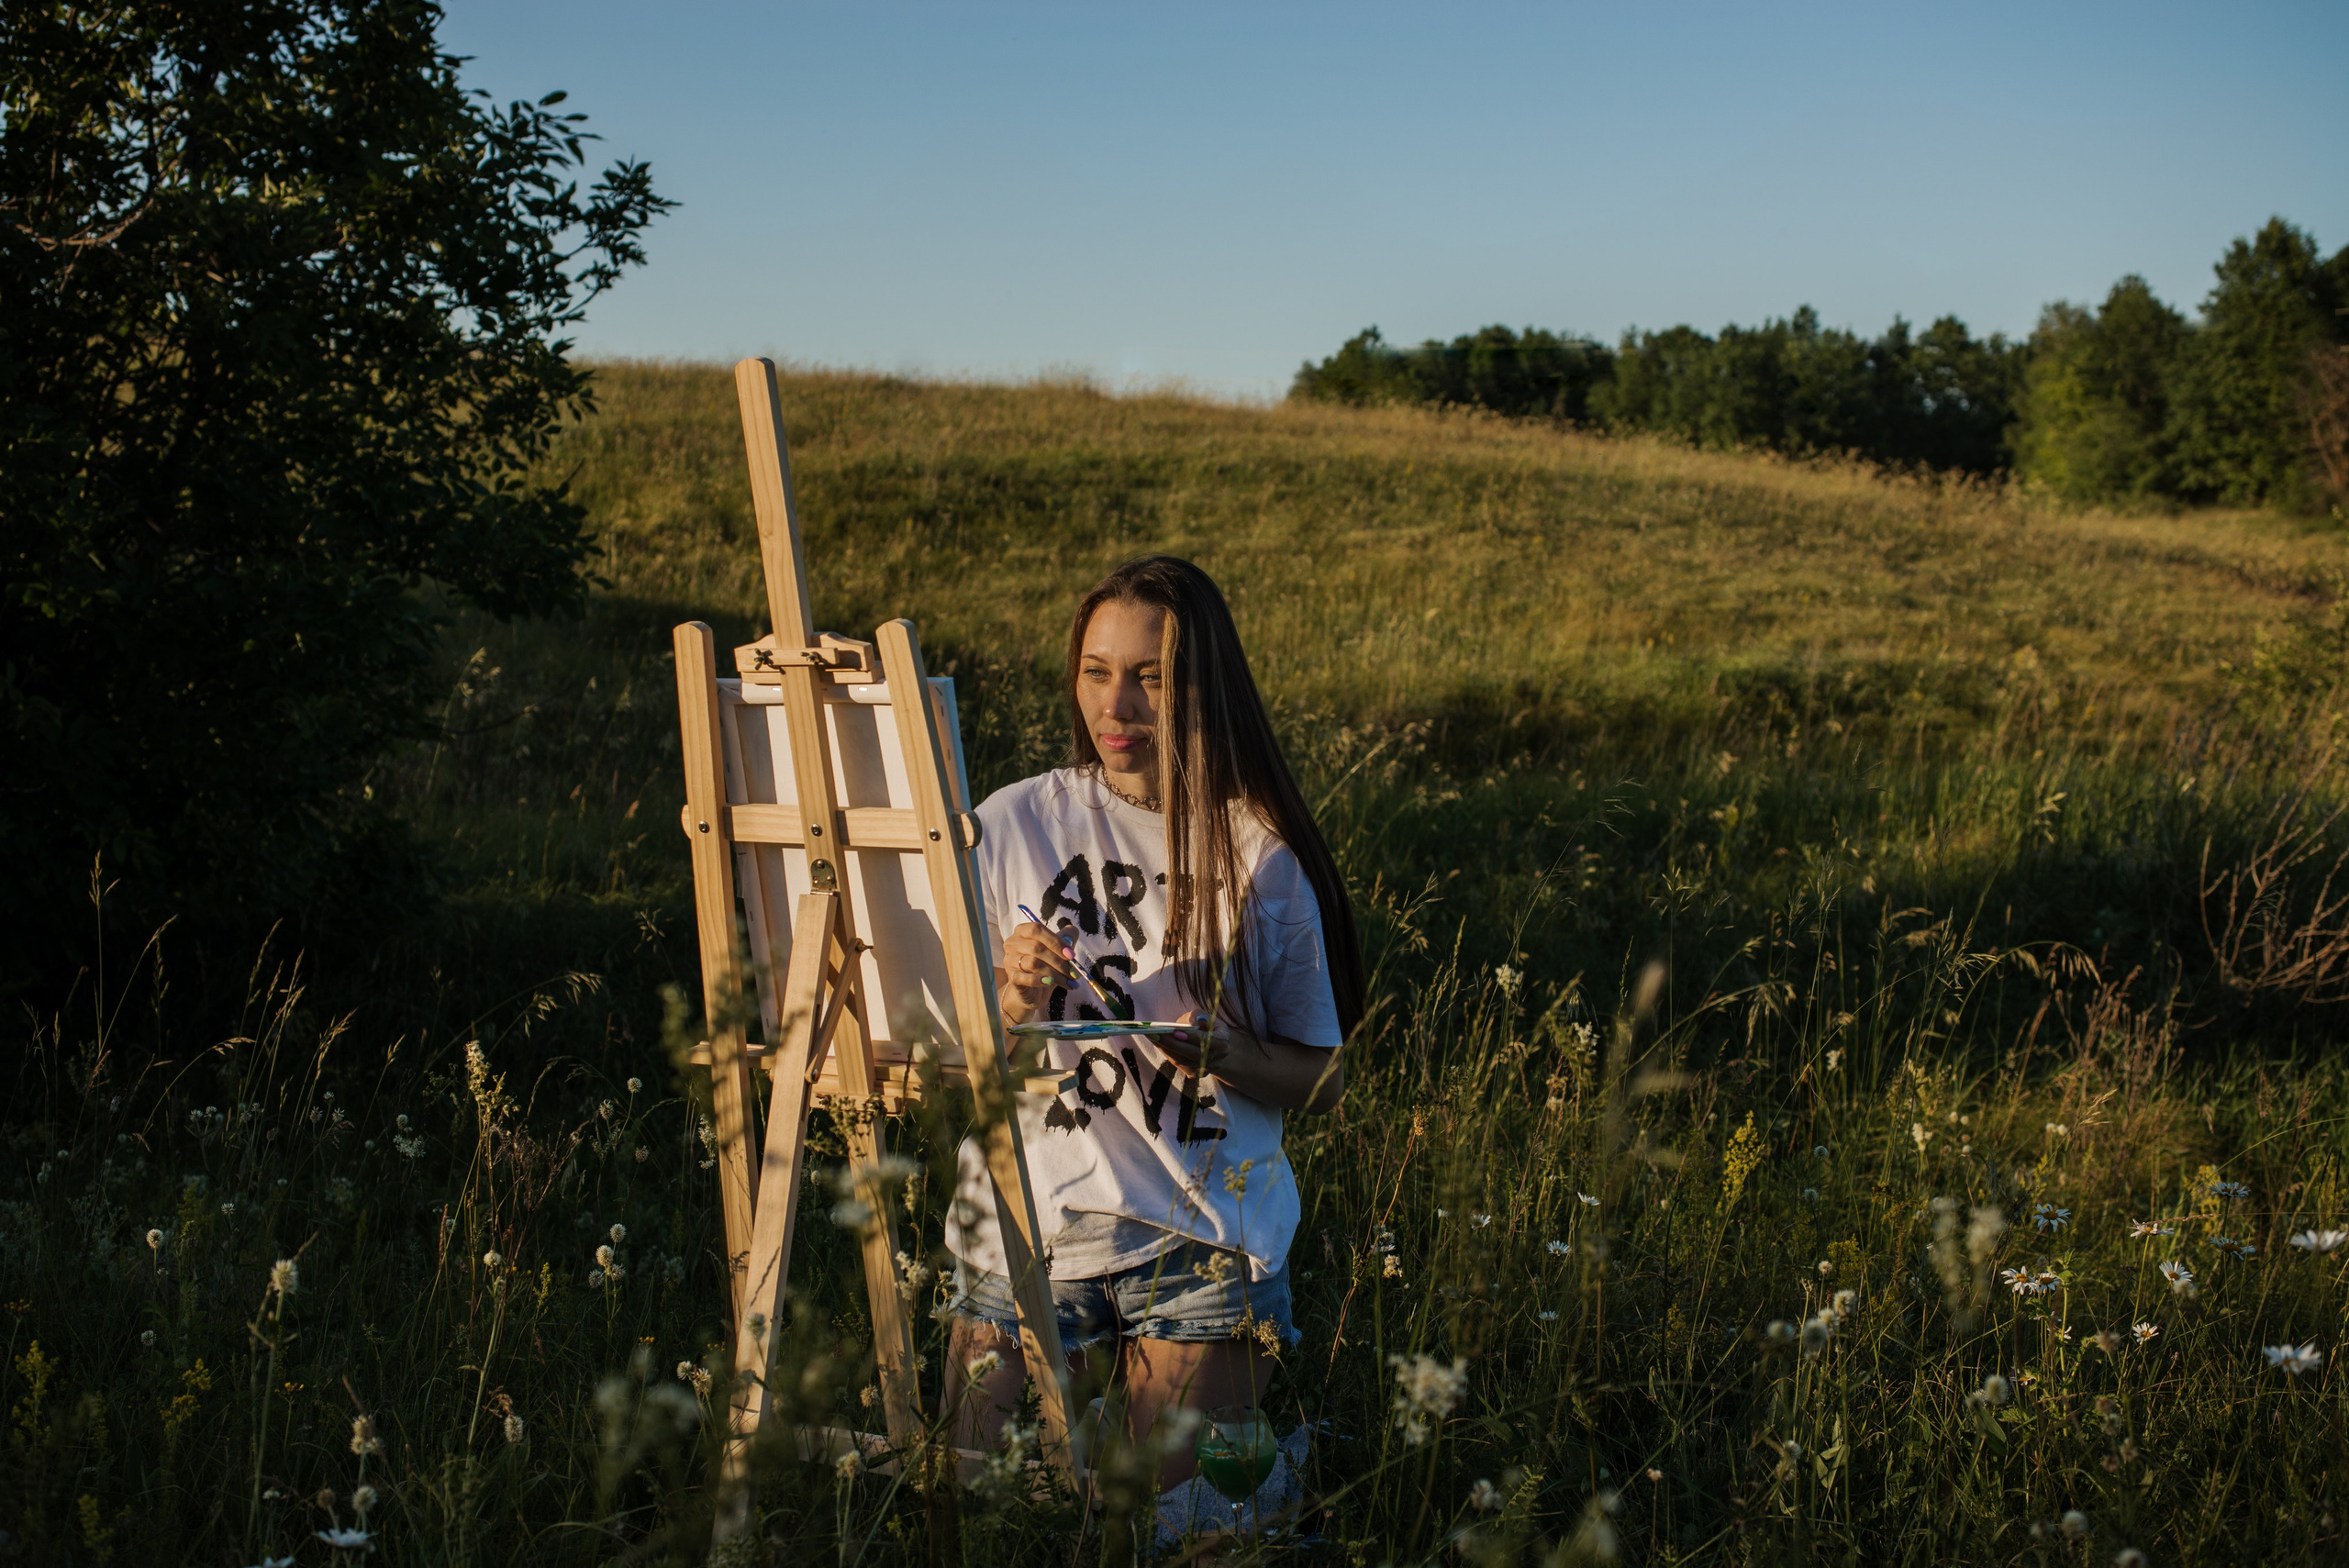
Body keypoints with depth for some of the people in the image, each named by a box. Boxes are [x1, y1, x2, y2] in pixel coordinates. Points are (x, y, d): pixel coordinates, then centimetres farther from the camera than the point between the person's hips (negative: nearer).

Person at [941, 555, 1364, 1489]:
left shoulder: (1261, 855, -1)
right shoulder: (1012, 826, 1)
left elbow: (1323, 1081, 3)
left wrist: (1224, 1051, -17)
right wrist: (1010, 1002, -17)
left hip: (1199, 1236, -1)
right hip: (1026, 1220, 1)